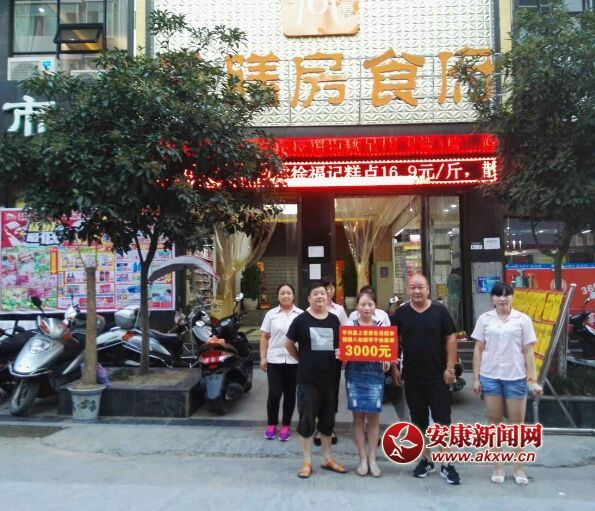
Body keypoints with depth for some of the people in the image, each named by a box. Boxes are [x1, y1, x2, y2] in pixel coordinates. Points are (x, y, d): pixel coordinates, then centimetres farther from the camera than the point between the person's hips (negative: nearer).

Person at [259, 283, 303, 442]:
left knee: (290, 394, 9)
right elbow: (264, 337, 6)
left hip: (294, 360, 0)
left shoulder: (301, 314, 2)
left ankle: (286, 425, 23)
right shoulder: (271, 314, 4)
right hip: (274, 360, 0)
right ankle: (271, 424, 20)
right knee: (274, 393, 0)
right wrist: (263, 358, 0)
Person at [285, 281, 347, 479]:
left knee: (328, 419, 14)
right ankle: (307, 462, 16)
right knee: (307, 419, 2)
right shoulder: (301, 320, -6)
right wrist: (302, 360, 2)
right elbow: (289, 344, 3)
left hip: (329, 377, 4)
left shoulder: (334, 320, 4)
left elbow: (340, 344, 15)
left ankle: (328, 459, 29)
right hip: (308, 378, -4)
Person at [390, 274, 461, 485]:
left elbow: (451, 339, -2)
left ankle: (447, 465, 11)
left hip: (438, 376, -2)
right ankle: (425, 460, 26)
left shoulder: (440, 311, -4)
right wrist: (394, 368, 3)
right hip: (412, 377, 2)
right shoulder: (401, 313, 0)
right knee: (419, 421, 12)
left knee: (443, 421, 0)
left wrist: (450, 368, -7)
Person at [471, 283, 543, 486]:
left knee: (517, 423, 8)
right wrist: (476, 378, 1)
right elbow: (478, 349, 3)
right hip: (490, 377, 1)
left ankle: (518, 467, 25)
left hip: (516, 377, -1)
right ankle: (498, 466, 24)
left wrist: (533, 380, -4)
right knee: (494, 421, 10)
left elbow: (528, 352, 1)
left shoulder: (523, 320, -1)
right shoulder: (484, 319, 1)